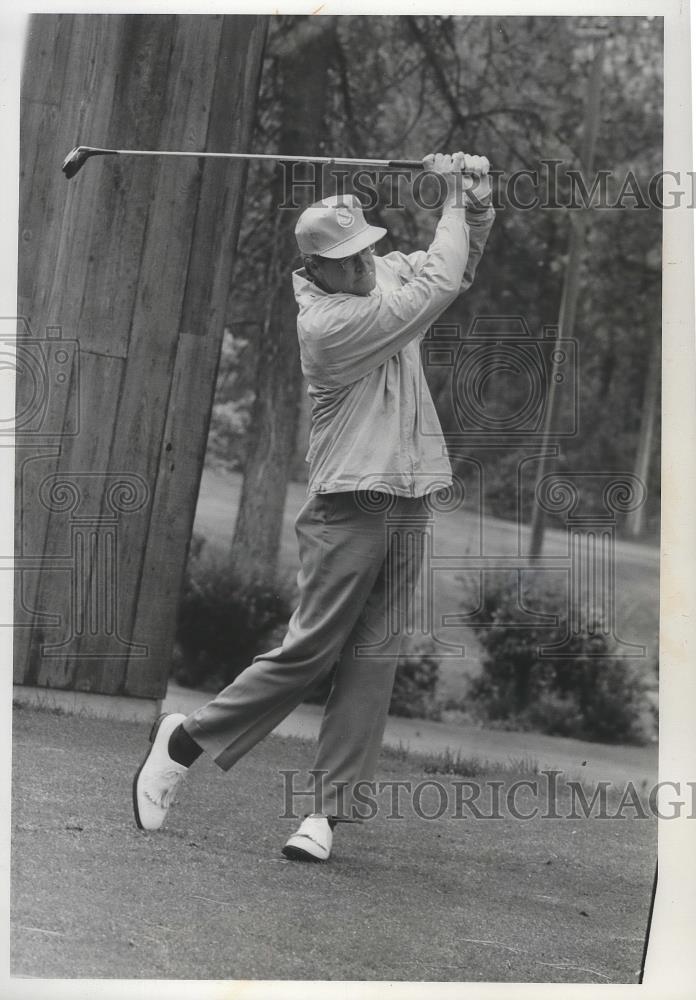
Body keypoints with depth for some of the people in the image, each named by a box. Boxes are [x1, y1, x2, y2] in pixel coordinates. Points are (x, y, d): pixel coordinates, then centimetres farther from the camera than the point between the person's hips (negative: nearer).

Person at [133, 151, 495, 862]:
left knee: (373, 661, 1)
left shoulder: (386, 272, 7)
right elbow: (443, 282, -17)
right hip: (349, 505, -7)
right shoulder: (325, 322, -18)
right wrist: (453, 198, -4)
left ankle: (328, 808, 3)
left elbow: (461, 260, 19)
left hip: (408, 506, 7)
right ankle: (185, 739, 12)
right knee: (310, 649, -6)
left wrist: (476, 200, -2)